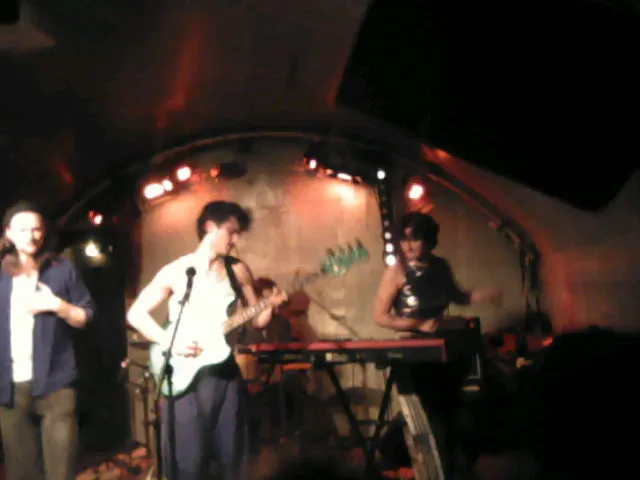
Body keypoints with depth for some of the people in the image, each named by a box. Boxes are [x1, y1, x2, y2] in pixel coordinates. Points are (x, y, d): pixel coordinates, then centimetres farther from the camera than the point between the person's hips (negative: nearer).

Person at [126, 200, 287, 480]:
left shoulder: (238, 271, 8)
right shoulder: (176, 271, -3)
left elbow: (257, 320, 11)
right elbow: (135, 314, -2)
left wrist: (271, 305, -11)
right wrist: (169, 342, -14)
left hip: (227, 373, 4)